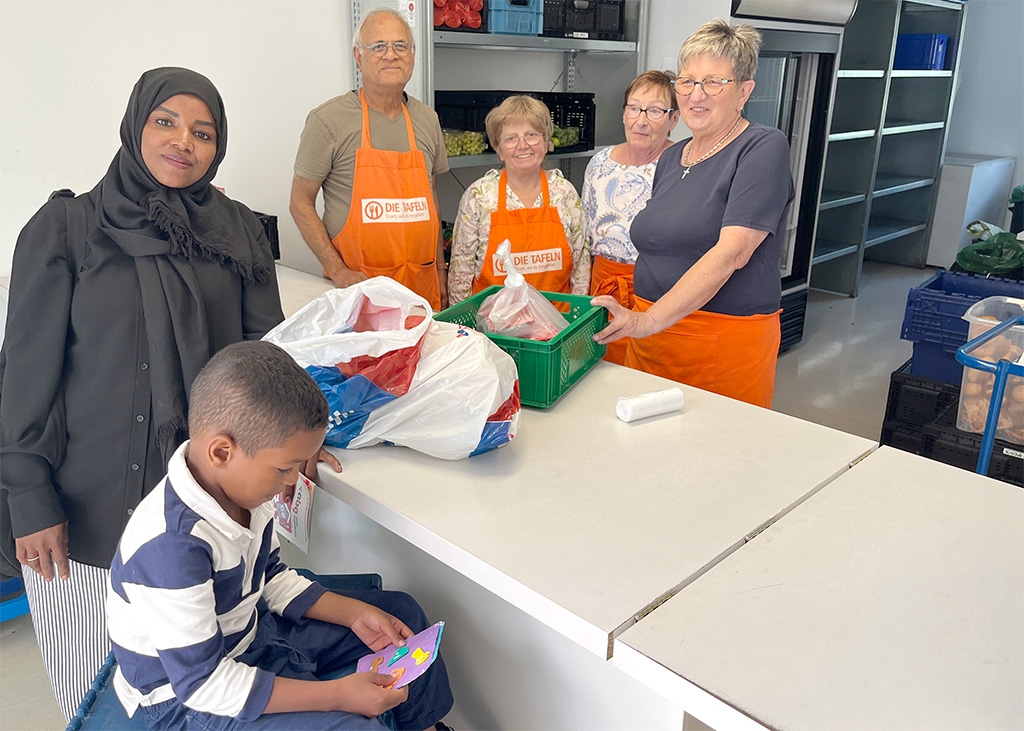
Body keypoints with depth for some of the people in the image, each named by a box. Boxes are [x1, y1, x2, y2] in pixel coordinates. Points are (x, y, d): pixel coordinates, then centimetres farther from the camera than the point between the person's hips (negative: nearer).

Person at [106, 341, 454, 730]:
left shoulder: (240, 484, -10)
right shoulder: (172, 547, -35)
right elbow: (203, 683, -30)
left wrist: (353, 613, -3)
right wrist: (337, 694, -29)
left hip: (252, 629, 8)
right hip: (186, 698, -8)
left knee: (402, 612, 12)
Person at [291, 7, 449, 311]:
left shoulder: (427, 119, 9)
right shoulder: (329, 120, -8)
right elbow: (300, 203, -5)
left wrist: (440, 270, 14)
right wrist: (339, 272, -13)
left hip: (422, 284, 5)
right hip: (359, 286, -4)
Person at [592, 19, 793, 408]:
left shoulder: (764, 148, -8)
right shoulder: (670, 158, 13)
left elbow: (731, 252, -20)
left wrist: (649, 320, -27)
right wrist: (626, 315, 6)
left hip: (726, 343, -6)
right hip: (650, 334, 6)